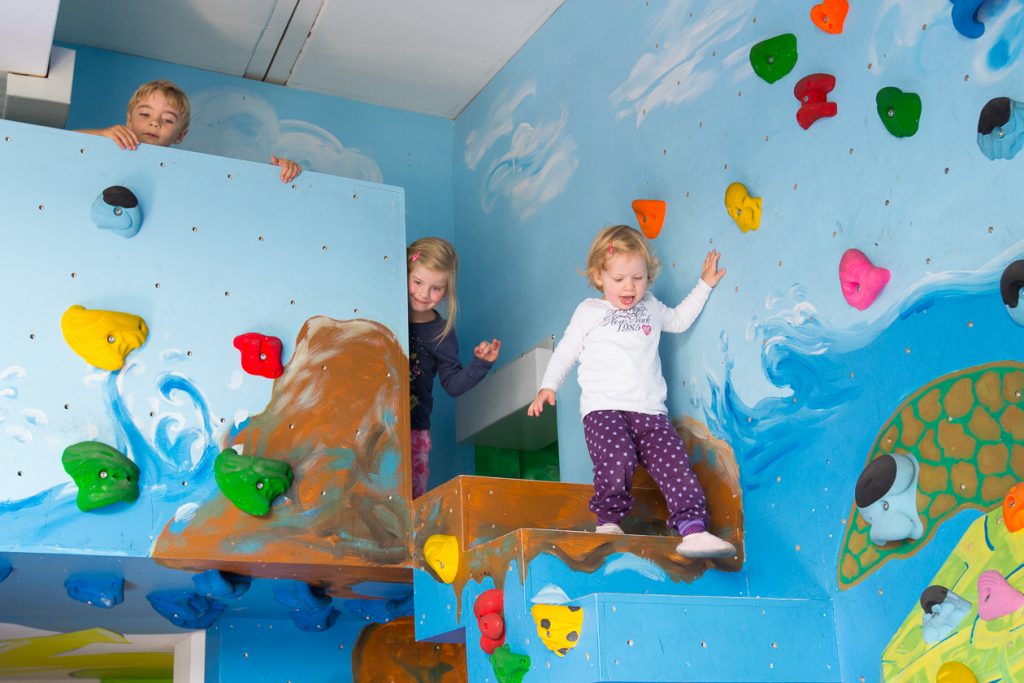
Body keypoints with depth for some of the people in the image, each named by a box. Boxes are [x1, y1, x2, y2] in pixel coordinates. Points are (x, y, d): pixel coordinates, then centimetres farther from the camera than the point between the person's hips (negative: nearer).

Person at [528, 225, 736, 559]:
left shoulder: (651, 308, 22)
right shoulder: (589, 312, 12)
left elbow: (679, 320, 42)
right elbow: (565, 352, 16)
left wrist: (704, 285, 39)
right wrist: (548, 387, 4)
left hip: (649, 411, 4)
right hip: (603, 409, -4)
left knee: (674, 461, -18)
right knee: (618, 458, -30)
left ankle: (693, 529, -23)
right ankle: (608, 521, -8)